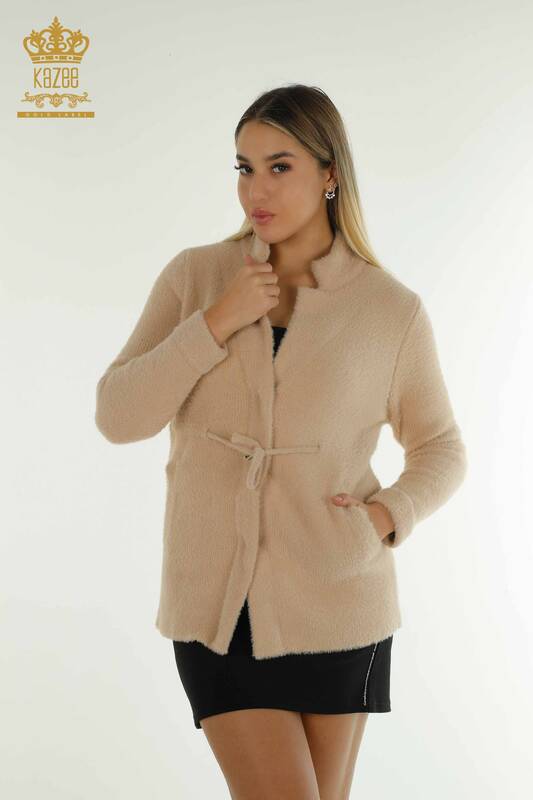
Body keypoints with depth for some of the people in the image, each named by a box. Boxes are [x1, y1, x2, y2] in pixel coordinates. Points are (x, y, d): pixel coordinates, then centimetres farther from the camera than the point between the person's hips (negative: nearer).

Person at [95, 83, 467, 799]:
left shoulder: (391, 309, -3)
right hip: (217, 601, 0)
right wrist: (218, 323, -16)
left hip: (333, 599, 0)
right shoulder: (194, 278, -1)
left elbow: (440, 448, 7)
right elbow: (117, 416, -7)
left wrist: (389, 516, -12)